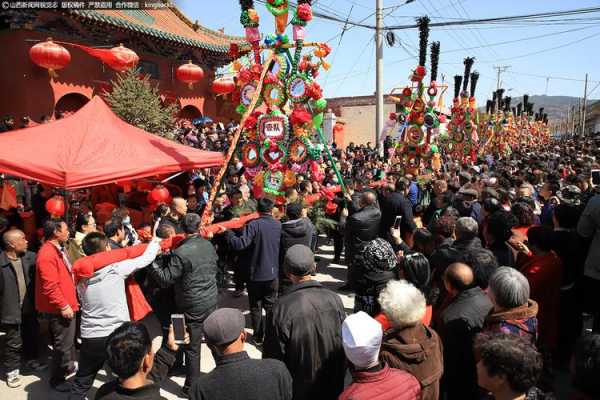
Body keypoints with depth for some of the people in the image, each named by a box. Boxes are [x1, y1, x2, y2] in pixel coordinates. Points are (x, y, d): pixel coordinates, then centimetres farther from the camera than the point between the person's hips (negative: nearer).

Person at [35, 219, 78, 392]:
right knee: (63, 344, 2)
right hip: (59, 309, -10)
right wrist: (63, 306, -22)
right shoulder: (47, 254, -24)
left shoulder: (56, 250, 10)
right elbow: (50, 286, -27)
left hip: (64, 305, 10)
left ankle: (68, 367, 41)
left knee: (67, 341, 24)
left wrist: (68, 303, 20)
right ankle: (57, 379, 18)